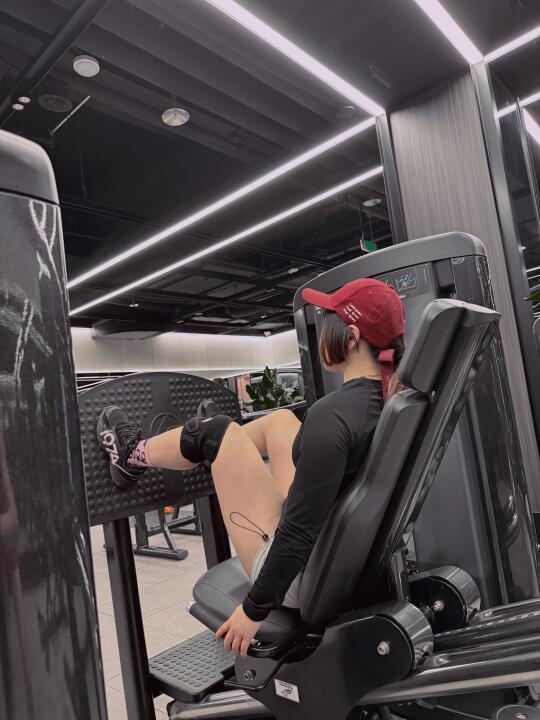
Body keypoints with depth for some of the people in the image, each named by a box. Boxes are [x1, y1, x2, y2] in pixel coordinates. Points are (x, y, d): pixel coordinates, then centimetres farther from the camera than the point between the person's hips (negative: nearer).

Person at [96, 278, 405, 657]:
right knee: (281, 420, 16)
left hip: (304, 577, -7)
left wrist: (255, 609, -14)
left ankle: (133, 456, 28)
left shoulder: (334, 414, -30)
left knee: (214, 432, 0)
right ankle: (225, 449, 46)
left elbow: (299, 533, -27)